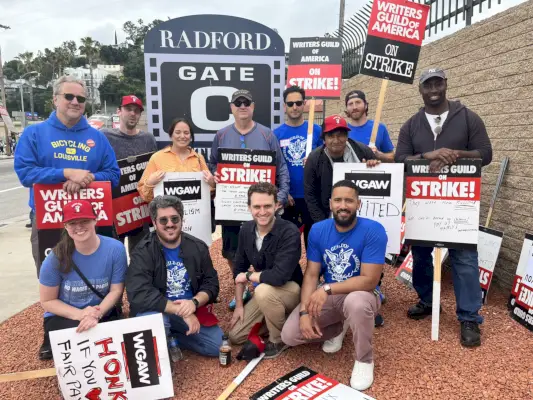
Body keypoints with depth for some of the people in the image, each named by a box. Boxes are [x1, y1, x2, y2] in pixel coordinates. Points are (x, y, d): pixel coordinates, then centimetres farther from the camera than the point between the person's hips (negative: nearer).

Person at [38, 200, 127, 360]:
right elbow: (47, 301, -6)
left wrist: (98, 313, -26)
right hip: (63, 317, -1)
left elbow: (116, 290, -8)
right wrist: (80, 314, -21)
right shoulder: (56, 257, -16)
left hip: (103, 313, 1)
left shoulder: (115, 248, -16)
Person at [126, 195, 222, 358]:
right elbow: (139, 294, -26)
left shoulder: (198, 247, -2)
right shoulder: (143, 252, -15)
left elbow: (211, 283, -1)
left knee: (218, 346, -7)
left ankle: (172, 337, 15)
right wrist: (181, 311, -28)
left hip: (193, 311, 4)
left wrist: (194, 303, -23)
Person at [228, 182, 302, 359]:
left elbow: (279, 276, -38)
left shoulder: (290, 232, -29)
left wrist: (247, 276, -21)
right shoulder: (246, 229, -8)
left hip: (291, 290, -6)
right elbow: (239, 268, 3)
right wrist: (239, 305, 1)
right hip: (264, 292, 6)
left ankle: (279, 339, -10)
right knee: (235, 335, 2)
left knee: (264, 290, -37)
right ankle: (274, 320, 22)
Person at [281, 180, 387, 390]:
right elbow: (311, 274, -5)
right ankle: (336, 329, 20)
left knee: (356, 302, -41)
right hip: (327, 296, 4)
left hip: (359, 295, -4)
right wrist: (304, 312, -18)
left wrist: (327, 288, -31)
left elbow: (369, 280, -24)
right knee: (289, 335, -10)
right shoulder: (318, 230, -6)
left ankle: (365, 360, -10)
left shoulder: (373, 230, -21)